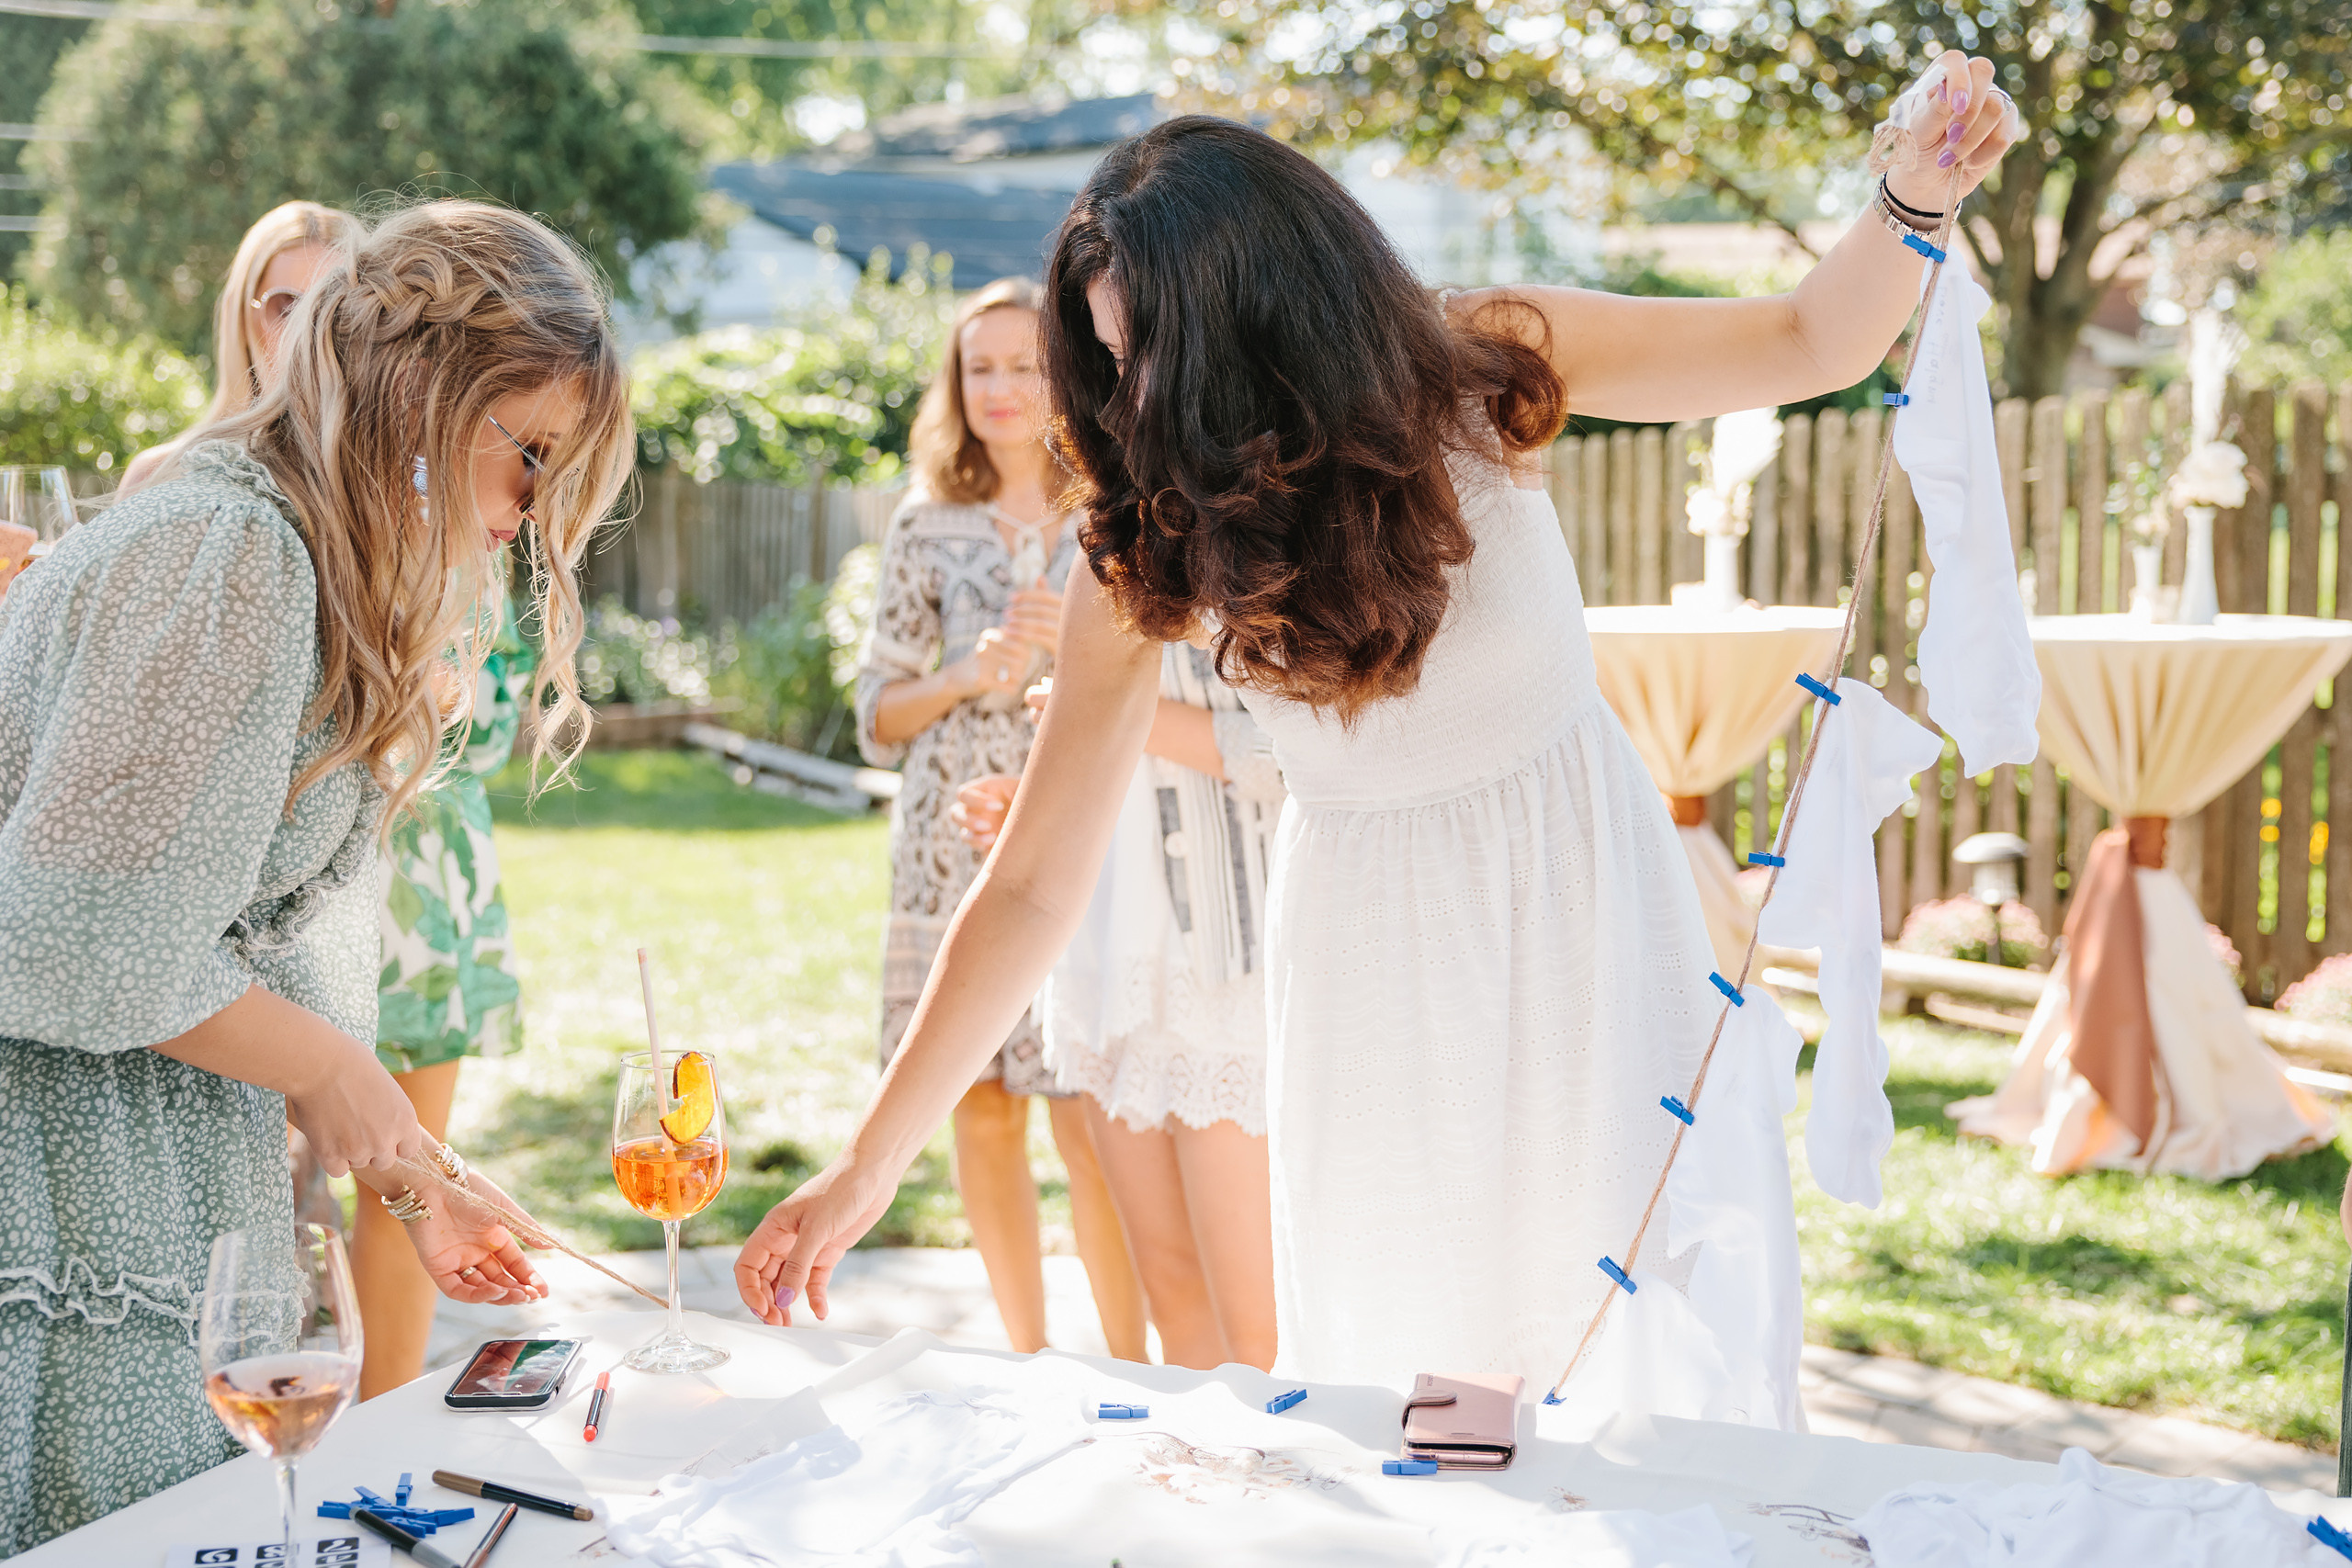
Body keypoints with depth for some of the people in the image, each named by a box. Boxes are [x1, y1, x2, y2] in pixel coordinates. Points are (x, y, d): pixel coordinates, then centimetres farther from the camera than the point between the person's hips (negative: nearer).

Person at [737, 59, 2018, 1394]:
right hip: (1371, 947, 0)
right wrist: (866, 1170, -17)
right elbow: (1035, 885, -15)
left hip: (1580, 895, 1)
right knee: (1390, 1352, 5)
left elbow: (1811, 343, -7)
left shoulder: (1479, 372, -16)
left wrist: (1913, 203, -29)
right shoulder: (1144, 553, -17)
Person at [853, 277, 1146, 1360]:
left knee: (1090, 1130, -7)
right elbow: (878, 714, 9)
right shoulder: (929, 528, 8)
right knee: (982, 1117, 8)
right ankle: (1026, 1360, 24)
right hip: (955, 851, 3)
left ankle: (1130, 1374, 8)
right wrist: (970, 674, -9)